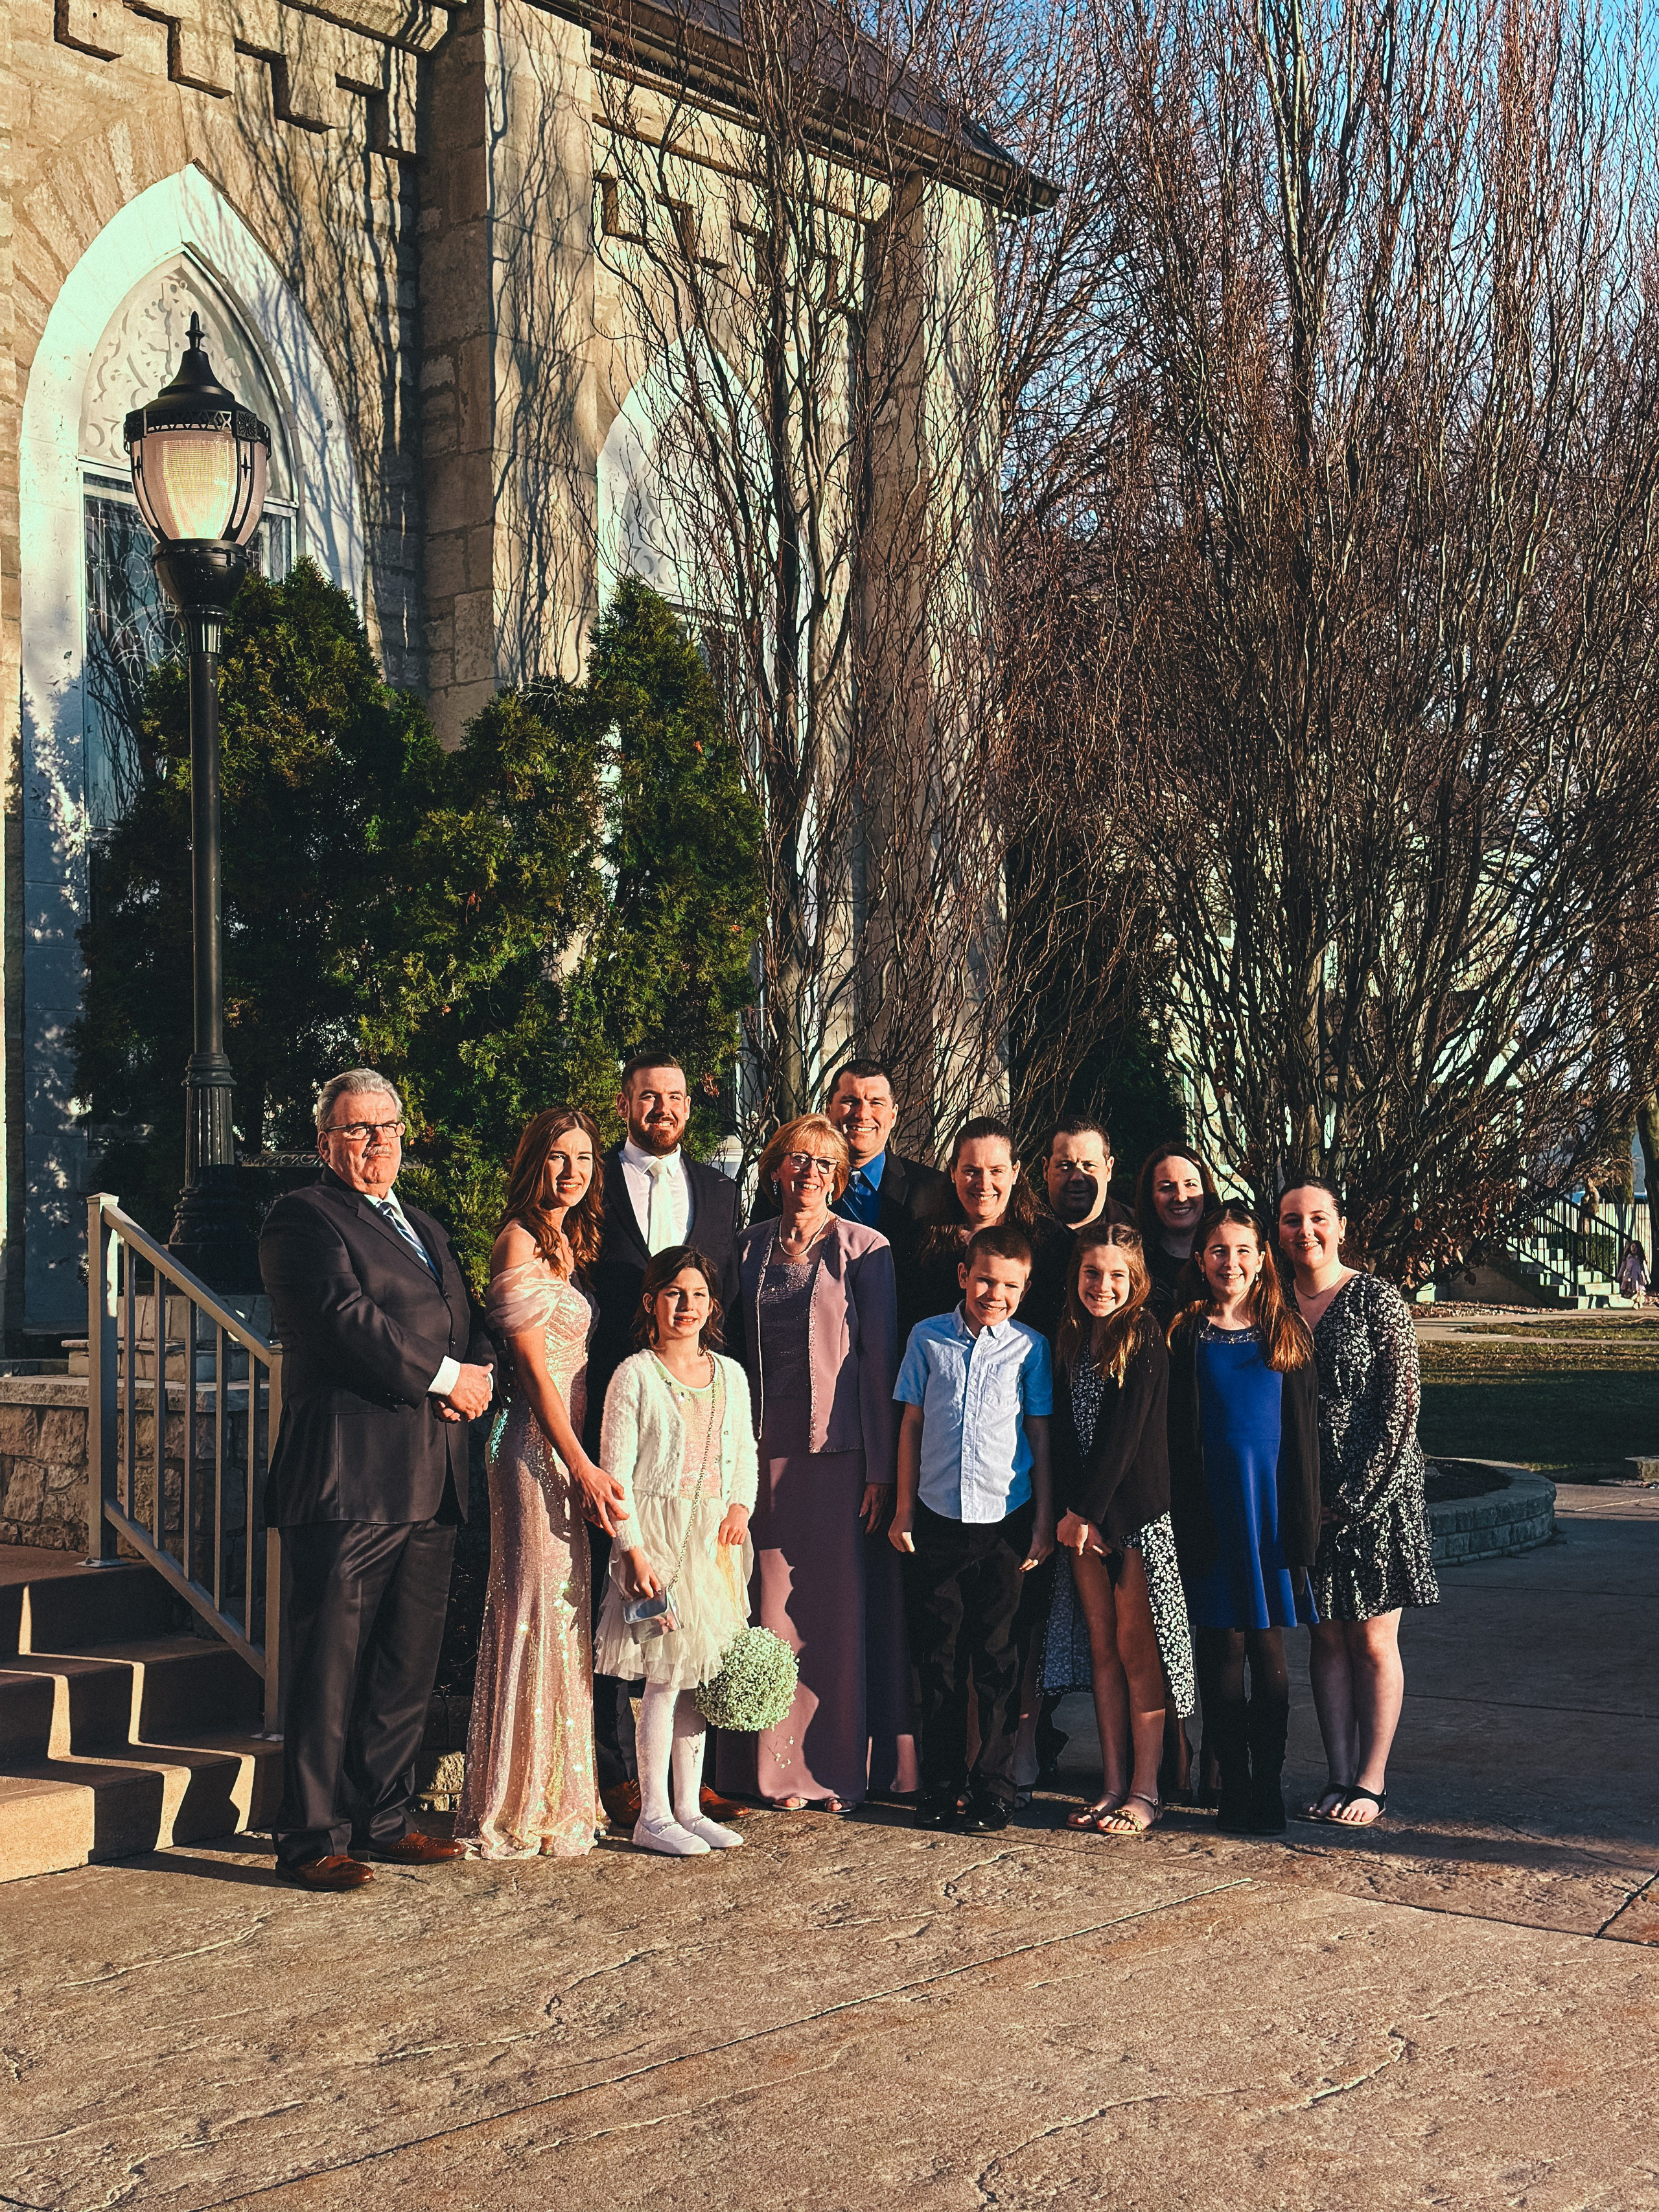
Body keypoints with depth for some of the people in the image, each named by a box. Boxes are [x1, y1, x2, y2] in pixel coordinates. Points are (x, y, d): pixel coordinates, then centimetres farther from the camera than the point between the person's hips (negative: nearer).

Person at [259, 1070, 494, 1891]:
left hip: (428, 1481, 8)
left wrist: (479, 1372, -2)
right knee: (330, 1664, -4)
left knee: (407, 1663, 12)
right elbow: (344, 1317, -15)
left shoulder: (426, 1228, 24)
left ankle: (382, 1818, 22)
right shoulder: (304, 1217, -2)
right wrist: (443, 1377, -11)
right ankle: (312, 1838, 3)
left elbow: (469, 1320, 21)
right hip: (347, 1474, -8)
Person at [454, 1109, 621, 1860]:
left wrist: (585, 1467, 10)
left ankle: (555, 1797, 19)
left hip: (569, 1449, 9)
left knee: (563, 1612, 11)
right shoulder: (520, 1242, -10)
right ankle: (519, 1808, 2)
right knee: (536, 1610, -5)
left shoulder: (568, 1242, 16)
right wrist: (584, 1468, -17)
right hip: (537, 1449, -9)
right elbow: (533, 1367, -14)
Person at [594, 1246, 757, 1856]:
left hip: (715, 1538, 5)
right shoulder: (634, 1376, -5)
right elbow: (617, 1470, -8)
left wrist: (741, 1506, 1)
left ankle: (689, 1807, 17)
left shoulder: (729, 1375, 11)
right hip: (657, 1534, -5)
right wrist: (632, 1550, -14)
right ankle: (653, 1815, 4)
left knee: (699, 1674, 9)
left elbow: (744, 1452, 19)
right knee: (666, 1675, -5)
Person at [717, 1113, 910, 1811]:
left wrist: (880, 1467, -7)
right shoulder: (751, 1247, 11)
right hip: (766, 1452, 3)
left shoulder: (863, 1250, 0)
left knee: (840, 1604, 0)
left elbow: (879, 1360, -2)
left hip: (840, 1452, -3)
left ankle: (840, 1767, 9)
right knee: (774, 1607, 2)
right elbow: (736, 1352, 14)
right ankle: (782, 1768, 11)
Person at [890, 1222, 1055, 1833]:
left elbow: (1040, 1436, 5)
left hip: (1004, 1522, -1)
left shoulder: (1029, 1348, 1)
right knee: (936, 1656, 7)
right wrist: (904, 1510, 7)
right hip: (937, 1521, 1)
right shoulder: (928, 1338, 4)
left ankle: (993, 1790, 13)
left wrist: (1043, 1520, 2)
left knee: (997, 1660, 4)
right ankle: (939, 1785, 18)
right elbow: (912, 1424, 9)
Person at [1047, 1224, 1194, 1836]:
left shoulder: (1146, 1338, -7)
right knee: (1102, 1647, 8)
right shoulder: (1070, 1342, 10)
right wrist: (1068, 1511, -5)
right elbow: (1065, 1433, 6)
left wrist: (1087, 1509, -12)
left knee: (1136, 1647, -2)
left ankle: (1145, 1789, 5)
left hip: (1136, 1510, -5)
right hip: (1083, 1514, 5)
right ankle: (1113, 1784, 13)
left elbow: (1127, 1432, -12)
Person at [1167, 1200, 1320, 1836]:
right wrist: (1183, 1517, -4)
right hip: (1210, 1508, -1)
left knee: (1268, 1651, 2)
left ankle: (1268, 1788, 10)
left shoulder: (1286, 1333, 7)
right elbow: (1173, 1436, 3)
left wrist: (1302, 1522, 0)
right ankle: (1233, 1787, 10)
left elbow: (1305, 1433, 7)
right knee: (1222, 1650, 1)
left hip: (1270, 1505, 1)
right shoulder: (1186, 1335, 4)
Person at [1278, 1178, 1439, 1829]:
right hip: (1305, 1498, 4)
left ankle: (1372, 1781, 8)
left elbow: (1399, 1405, -9)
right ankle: (1339, 1777, 14)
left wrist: (1353, 1495, -12)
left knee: (1373, 1639, 2)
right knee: (1327, 1637, 8)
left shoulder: (1377, 1299, -6)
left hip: (1376, 1490, -4)